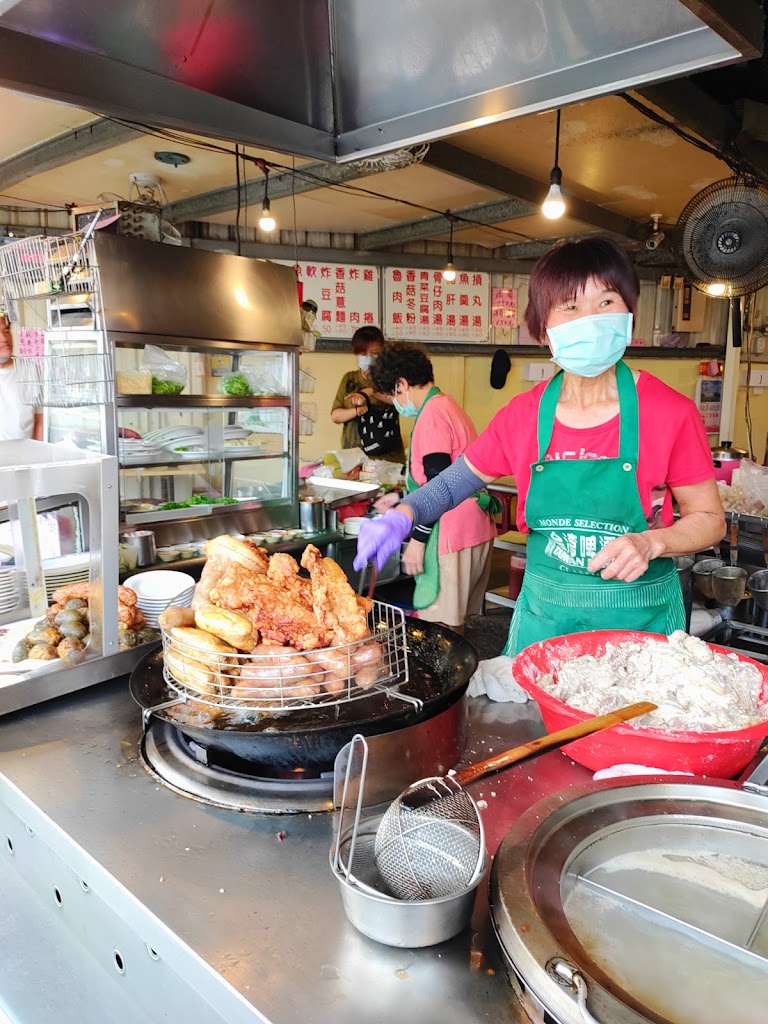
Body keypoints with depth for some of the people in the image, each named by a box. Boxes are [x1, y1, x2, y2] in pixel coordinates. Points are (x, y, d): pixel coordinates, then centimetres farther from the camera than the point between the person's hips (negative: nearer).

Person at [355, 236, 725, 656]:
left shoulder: (670, 412, -12)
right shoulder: (523, 416, -5)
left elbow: (710, 519, -3)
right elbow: (457, 480, 8)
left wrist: (651, 542, -22)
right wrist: (401, 516, -10)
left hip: (639, 619, -2)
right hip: (543, 617, 3)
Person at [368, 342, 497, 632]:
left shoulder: (432, 415, -15)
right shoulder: (449, 407, 17)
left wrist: (417, 540, -16)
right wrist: (401, 498, 31)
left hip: (452, 536, -10)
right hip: (477, 531, 10)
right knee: (459, 624, 15)